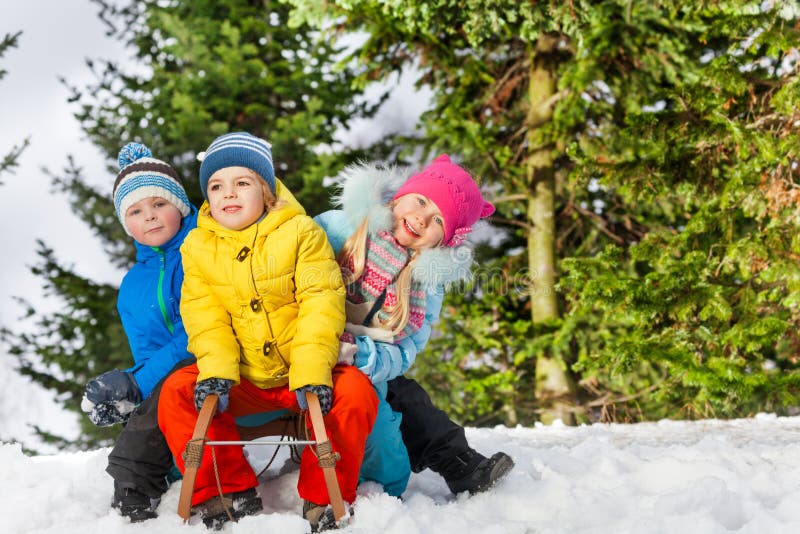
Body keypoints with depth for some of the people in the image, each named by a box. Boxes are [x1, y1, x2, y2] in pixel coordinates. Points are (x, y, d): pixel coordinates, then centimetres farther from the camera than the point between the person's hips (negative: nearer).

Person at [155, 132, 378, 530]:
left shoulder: (300, 232, -7)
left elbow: (320, 303, -15)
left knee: (355, 392, -30)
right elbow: (204, 316, -5)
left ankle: (322, 499, -15)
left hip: (305, 371, -3)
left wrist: (311, 372, -28)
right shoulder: (198, 247, 2)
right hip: (242, 380, 3)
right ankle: (230, 494, -10)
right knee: (176, 392, -19)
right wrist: (215, 370, -24)